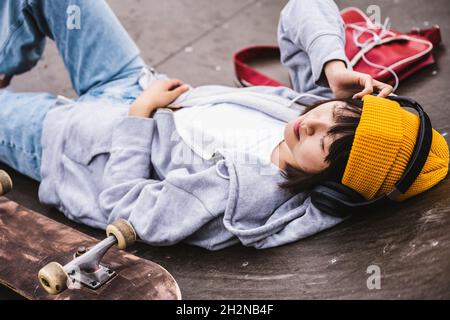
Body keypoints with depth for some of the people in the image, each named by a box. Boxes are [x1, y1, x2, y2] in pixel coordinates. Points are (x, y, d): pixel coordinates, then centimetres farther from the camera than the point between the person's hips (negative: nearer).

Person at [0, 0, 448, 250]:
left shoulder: (242, 189, -39)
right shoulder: (316, 96, -19)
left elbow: (126, 207, -31)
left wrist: (140, 110, -25)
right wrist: (335, 67, -28)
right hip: (134, 83, 6)